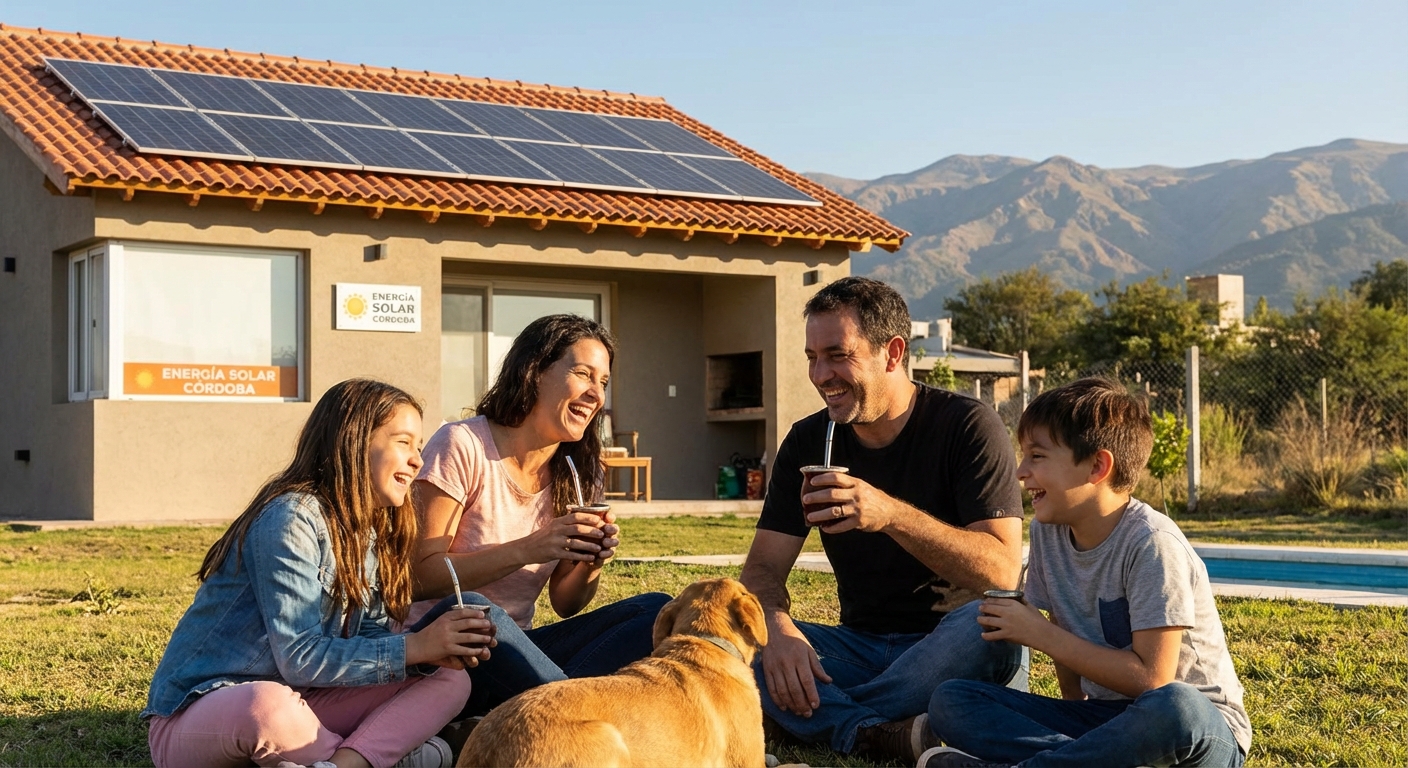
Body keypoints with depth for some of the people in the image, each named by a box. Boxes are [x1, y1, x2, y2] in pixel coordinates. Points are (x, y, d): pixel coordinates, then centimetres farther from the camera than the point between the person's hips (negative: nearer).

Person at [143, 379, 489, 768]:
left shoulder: (364, 530, 10)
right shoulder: (290, 520, -18)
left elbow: (367, 639, 3)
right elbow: (299, 659, -23)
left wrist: (437, 649, -16)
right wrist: (414, 646, -22)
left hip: (288, 705, 8)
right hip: (195, 719, -8)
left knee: (448, 680, -4)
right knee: (268, 704, -43)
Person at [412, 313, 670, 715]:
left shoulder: (573, 475, 9)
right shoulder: (463, 445, -10)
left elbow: (565, 604, 8)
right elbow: (422, 576, -15)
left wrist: (591, 563, -14)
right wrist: (527, 550, -26)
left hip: (512, 650, 6)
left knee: (656, 610, -14)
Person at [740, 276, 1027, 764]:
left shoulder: (967, 427, -10)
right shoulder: (807, 443, 3)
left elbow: (1003, 573, -20)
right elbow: (763, 569, -1)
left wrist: (892, 514, -34)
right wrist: (777, 628, -25)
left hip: (953, 651, -3)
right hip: (863, 648, 4)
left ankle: (822, 721, -23)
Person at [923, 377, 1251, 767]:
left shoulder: (1151, 544, -18)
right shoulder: (1047, 533, 3)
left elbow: (1151, 678, -21)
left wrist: (1038, 633, -16)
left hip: (1202, 729, -6)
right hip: (1101, 718, 6)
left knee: (1173, 708, -43)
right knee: (950, 699, -11)